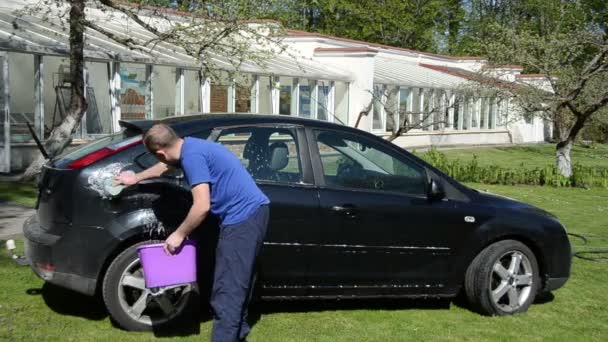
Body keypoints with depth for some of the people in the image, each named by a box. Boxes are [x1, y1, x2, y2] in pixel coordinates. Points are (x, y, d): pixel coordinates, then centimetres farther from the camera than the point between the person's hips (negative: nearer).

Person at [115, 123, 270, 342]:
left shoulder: (192, 156, -16)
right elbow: (166, 165, 37)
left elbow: (202, 206, -20)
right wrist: (136, 178, 50)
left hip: (242, 216, -11)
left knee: (227, 289, -8)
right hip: (253, 211, 11)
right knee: (238, 281, 20)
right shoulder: (189, 147, 15)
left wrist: (179, 235, -7)